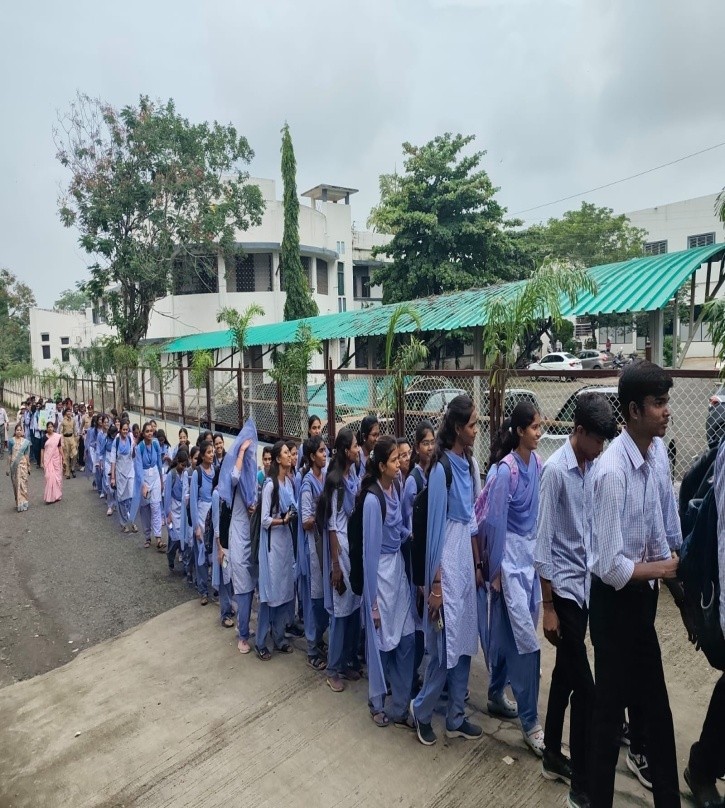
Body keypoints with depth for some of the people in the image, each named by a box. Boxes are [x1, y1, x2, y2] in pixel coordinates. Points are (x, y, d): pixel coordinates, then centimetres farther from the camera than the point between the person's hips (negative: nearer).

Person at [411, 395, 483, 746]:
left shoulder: (471, 464, 5)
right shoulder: (441, 468, -17)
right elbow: (435, 527, -15)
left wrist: (477, 563, 16)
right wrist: (435, 584, -12)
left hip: (467, 555, 8)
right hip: (447, 558, -8)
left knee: (464, 642, 17)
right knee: (444, 645, 5)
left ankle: (456, 717, 34)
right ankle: (421, 709, 29)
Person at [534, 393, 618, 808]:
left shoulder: (593, 467, 2)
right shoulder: (555, 470, -17)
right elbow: (544, 542, -16)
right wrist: (548, 606, -13)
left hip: (586, 585, 7)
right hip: (564, 587, -7)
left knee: (565, 675, 19)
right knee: (585, 688, 0)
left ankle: (553, 756, 37)